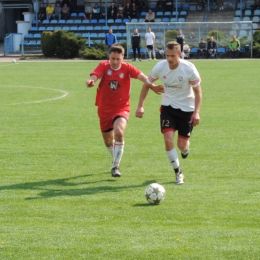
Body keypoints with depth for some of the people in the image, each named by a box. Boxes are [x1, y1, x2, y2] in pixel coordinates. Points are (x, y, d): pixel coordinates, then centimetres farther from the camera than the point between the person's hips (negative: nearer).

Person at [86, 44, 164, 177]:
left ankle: (115, 166, -18)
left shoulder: (127, 68, -9)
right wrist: (91, 81, -51)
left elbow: (141, 76, -25)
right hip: (104, 109, 2)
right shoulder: (104, 66, -7)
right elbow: (94, 76, -26)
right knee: (108, 142, 13)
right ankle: (116, 160, 46)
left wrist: (152, 86, -45)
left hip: (121, 108, -2)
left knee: (119, 131, -30)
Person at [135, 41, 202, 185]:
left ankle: (185, 148, 42)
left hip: (186, 108, -1)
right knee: (168, 139, -16)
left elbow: (198, 91, -9)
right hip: (168, 107, 1)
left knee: (182, 145, 1)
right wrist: (140, 106, -6)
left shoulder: (189, 69, -19)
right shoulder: (160, 67, -14)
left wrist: (196, 112, -19)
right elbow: (147, 85, 2)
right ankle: (178, 173, 0)